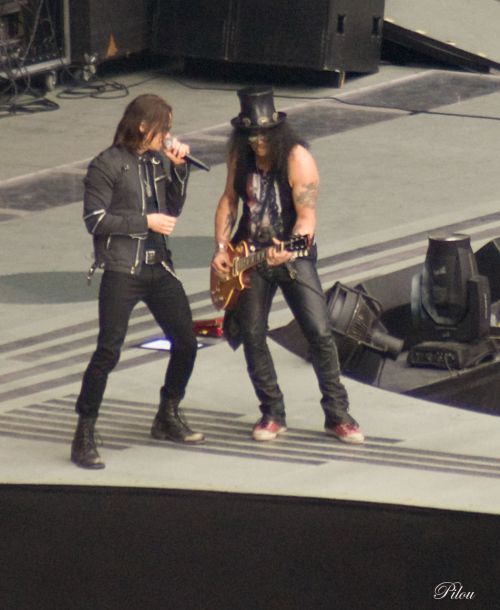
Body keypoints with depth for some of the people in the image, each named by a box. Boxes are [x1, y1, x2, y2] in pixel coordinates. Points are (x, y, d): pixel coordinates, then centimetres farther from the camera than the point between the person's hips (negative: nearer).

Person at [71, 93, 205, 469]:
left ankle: (168, 418, 30)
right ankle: (85, 436, -6)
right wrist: (145, 221, -14)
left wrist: (179, 167, 4)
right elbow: (94, 219, -12)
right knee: (109, 351, -12)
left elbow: (173, 209, 17)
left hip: (159, 268, 7)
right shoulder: (108, 165, -9)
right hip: (122, 272, -7)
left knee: (186, 343, 10)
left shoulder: (158, 160, 11)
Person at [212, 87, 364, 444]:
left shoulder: (297, 159, -17)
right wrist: (221, 249, 1)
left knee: (320, 332, -9)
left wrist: (289, 251, -36)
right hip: (250, 255, 4)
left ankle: (337, 415, 2)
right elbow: (229, 199, 11)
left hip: (294, 254, -4)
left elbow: (307, 216, -20)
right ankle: (273, 414, 15)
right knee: (252, 335, 0)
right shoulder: (240, 154, -1)